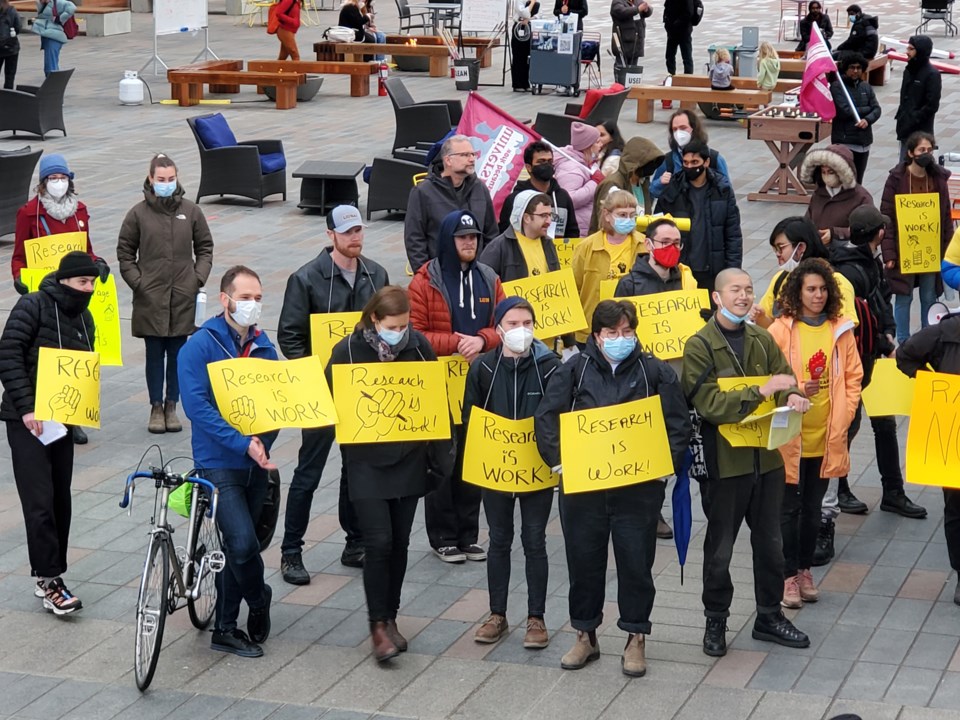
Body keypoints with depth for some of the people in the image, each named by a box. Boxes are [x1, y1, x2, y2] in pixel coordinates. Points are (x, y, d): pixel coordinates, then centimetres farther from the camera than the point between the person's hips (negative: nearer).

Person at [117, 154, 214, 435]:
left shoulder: (191, 211, 3)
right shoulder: (138, 213, -1)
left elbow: (205, 247, 12)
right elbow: (124, 252, 5)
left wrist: (199, 277, 0)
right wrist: (137, 282, -4)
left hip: (183, 297, 2)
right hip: (150, 298, -1)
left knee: (178, 353, 7)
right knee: (155, 353, 5)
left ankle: (171, 406, 18)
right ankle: (156, 407, 14)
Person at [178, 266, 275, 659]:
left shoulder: (262, 346, 8)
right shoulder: (200, 346, -10)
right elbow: (197, 406, -17)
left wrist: (263, 441, -10)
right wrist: (243, 444, -23)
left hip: (256, 463, 6)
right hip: (218, 462, -6)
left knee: (237, 546, 11)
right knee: (243, 543, -16)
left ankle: (225, 629, 22)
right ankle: (259, 600, 12)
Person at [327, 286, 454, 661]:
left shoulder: (419, 346, -2)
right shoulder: (348, 351, -9)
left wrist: (440, 453, 5)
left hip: (410, 459, 3)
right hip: (367, 462, -3)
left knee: (399, 542, 10)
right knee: (378, 541, -10)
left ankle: (390, 617, 24)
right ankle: (378, 626, 0)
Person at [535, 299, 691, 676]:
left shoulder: (656, 372, 3)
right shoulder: (575, 370, 3)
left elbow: (678, 423, 3)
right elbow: (546, 416, 1)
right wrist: (559, 461, -9)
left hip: (639, 488, -1)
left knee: (636, 563, 4)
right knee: (583, 561, 10)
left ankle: (636, 638, 18)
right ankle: (585, 635, 25)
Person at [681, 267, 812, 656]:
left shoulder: (762, 340, 6)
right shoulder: (699, 347, -10)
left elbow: (786, 379, 6)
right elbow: (709, 403, -19)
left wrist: (792, 397, -19)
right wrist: (760, 391, -27)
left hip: (766, 458, 5)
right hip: (724, 460, -5)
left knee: (770, 543, 15)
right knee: (720, 548, 7)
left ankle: (769, 616, 29)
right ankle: (715, 621, 21)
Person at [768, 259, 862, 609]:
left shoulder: (841, 330, 3)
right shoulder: (781, 330, -7)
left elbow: (853, 377, 7)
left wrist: (843, 417, -3)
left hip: (827, 436, 3)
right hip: (790, 434, -3)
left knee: (813, 507, 14)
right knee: (790, 508, 3)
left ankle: (805, 570, 25)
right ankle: (789, 575, 12)